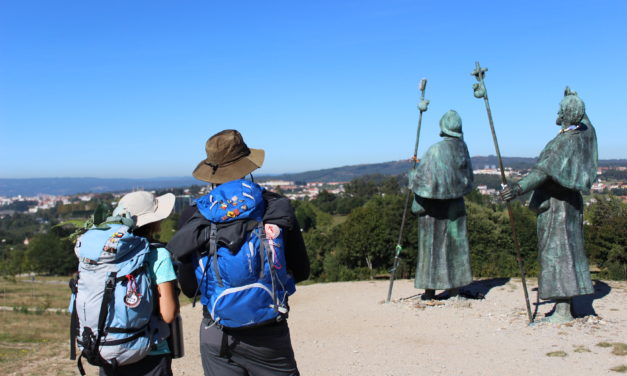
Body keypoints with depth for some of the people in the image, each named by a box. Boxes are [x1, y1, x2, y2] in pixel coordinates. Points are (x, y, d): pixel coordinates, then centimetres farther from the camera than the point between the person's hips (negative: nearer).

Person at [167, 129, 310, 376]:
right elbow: (302, 271, 0)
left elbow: (189, 288, 1)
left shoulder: (193, 218, -5)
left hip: (217, 337, 1)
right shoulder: (277, 208, -6)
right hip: (268, 336, -1)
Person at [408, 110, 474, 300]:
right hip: (455, 205, 5)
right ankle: (454, 286, 17)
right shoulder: (462, 147, -1)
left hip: (434, 206, -5)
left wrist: (412, 175, 3)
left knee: (432, 244, 3)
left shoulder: (435, 150, -19)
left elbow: (422, 177, -17)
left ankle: (430, 290, 9)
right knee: (455, 243, 12)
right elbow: (468, 177, 9)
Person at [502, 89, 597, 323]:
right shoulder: (585, 133, 6)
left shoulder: (564, 142, -21)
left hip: (556, 205, -10)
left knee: (557, 253, -9)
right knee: (567, 250, 14)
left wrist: (519, 188, -43)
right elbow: (584, 119, 32)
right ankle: (566, 303, 23)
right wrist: (573, 100, 49)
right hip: (570, 201, 10)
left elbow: (545, 170, -34)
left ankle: (563, 311, -8)